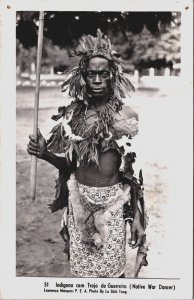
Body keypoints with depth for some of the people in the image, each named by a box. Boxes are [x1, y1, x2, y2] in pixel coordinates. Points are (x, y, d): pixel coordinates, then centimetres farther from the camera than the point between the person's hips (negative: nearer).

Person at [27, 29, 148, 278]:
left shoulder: (126, 116, -6)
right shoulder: (74, 114, 0)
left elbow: (134, 170, -1)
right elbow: (69, 165, 8)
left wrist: (138, 216, 0)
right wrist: (45, 154, -12)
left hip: (113, 202, -2)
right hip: (79, 201, 2)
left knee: (113, 270, 5)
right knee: (83, 267, 12)